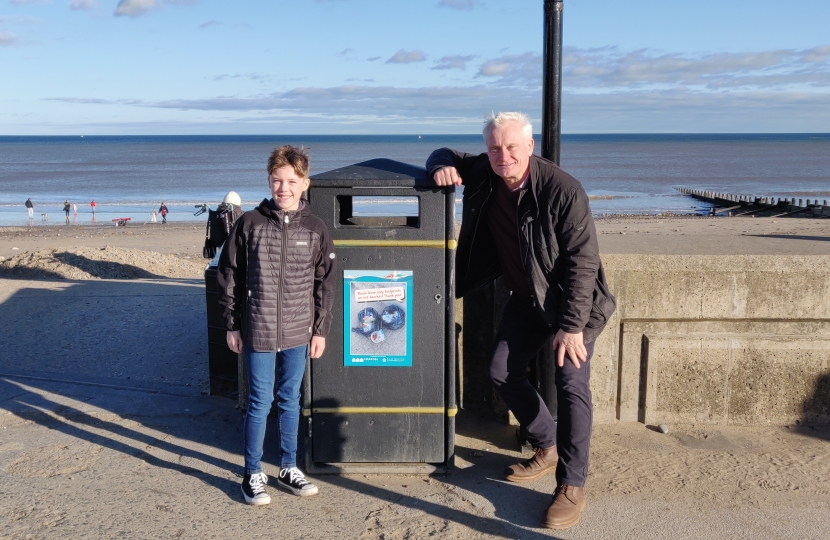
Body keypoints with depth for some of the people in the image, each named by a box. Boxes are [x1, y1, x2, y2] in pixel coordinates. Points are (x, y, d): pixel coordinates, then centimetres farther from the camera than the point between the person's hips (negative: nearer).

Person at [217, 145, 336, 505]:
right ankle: (252, 475, 19)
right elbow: (229, 275, 1)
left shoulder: (315, 229, 1)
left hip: (298, 333, 2)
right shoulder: (250, 223, -3)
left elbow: (324, 283, 6)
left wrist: (321, 329, 4)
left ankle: (288, 469, 28)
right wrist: (232, 324, 0)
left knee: (290, 401, 14)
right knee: (260, 403, 4)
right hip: (258, 332, -2)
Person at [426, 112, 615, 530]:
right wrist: (442, 166, -15)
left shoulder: (562, 190, -27)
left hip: (573, 300, -6)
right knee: (502, 374, 7)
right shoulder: (483, 174, -8)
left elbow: (584, 259, -25)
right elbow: (445, 156, 12)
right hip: (527, 298, 7)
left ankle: (572, 486, -3)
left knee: (571, 383, -14)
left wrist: (572, 325, -28)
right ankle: (548, 447, 27)